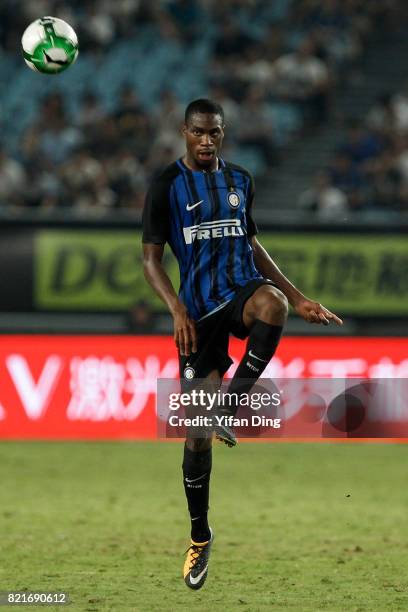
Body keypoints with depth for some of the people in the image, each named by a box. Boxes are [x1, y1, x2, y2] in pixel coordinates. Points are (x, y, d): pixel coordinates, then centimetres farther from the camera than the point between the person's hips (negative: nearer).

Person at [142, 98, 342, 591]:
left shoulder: (240, 180, 12)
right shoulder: (167, 185, -1)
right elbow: (151, 258, -3)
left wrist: (298, 298, 18)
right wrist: (178, 311, -17)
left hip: (244, 290, 2)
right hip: (200, 307, -2)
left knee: (271, 301, -39)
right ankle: (200, 537, 14)